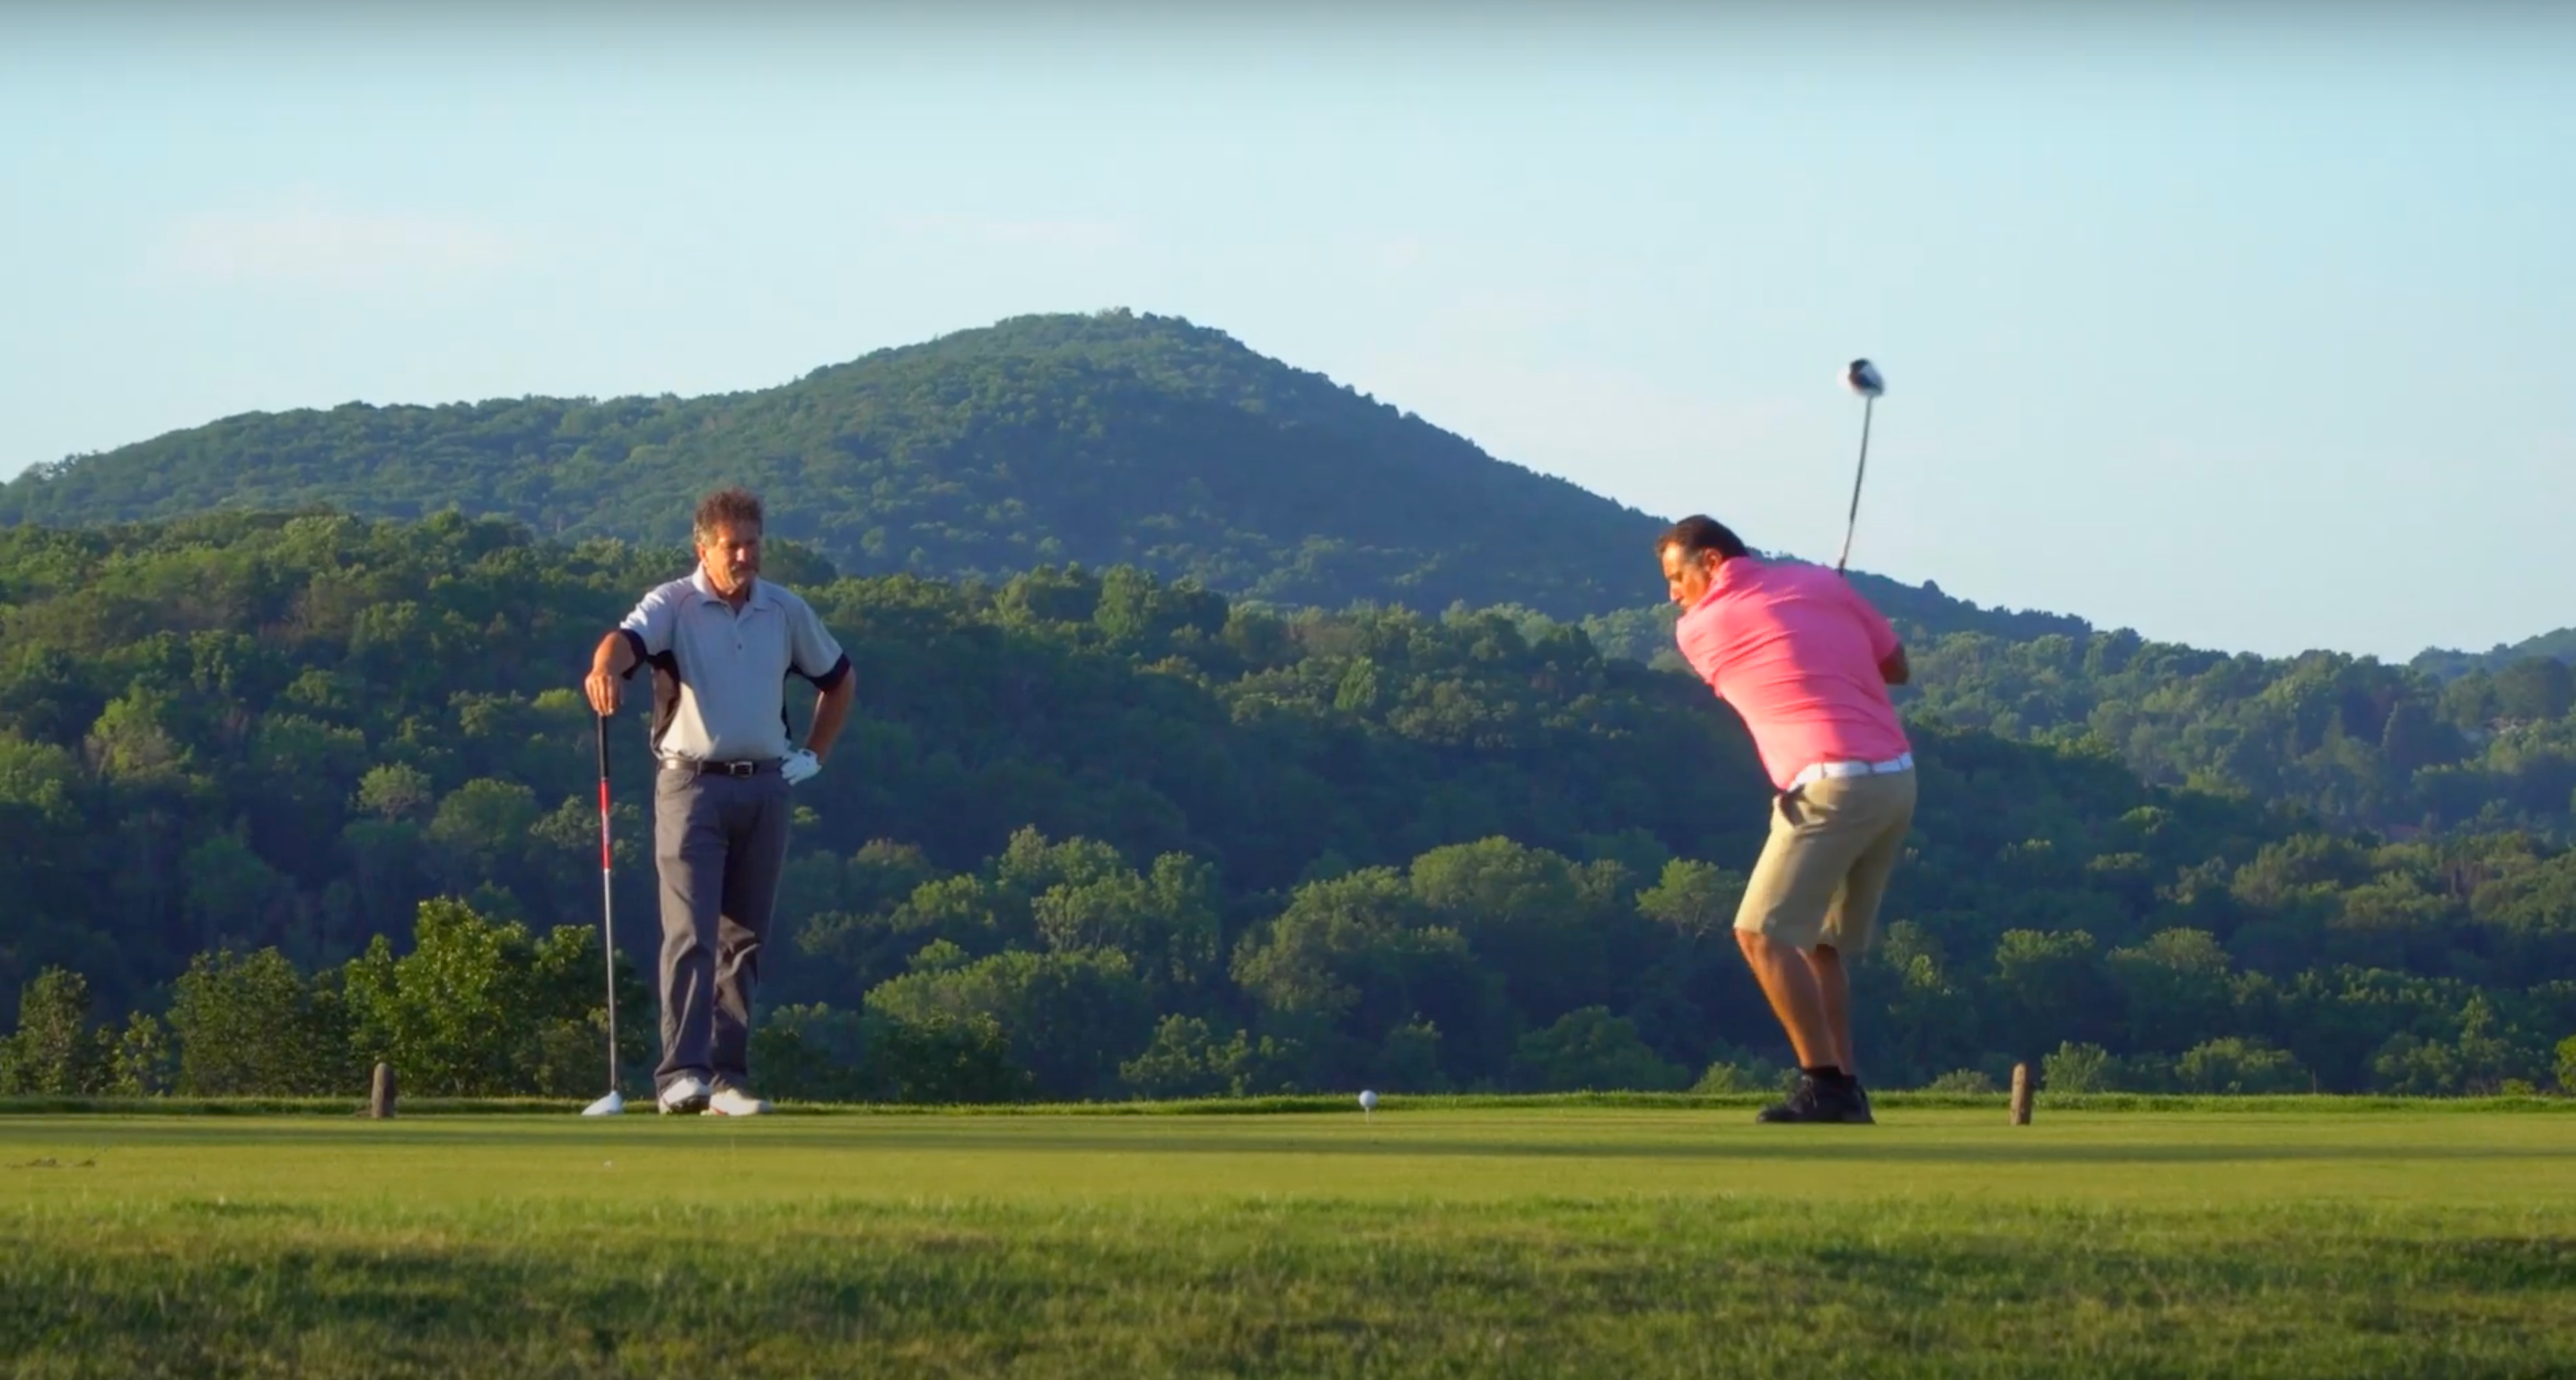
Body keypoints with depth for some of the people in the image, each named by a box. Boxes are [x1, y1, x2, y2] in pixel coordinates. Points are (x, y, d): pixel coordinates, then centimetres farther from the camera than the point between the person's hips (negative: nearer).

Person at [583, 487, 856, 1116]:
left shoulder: (787, 612, 9)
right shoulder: (672, 605, -4)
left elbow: (840, 680, 24)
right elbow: (628, 638, -26)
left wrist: (814, 755, 15)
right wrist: (606, 665, -49)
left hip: (764, 787, 4)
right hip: (692, 783, -4)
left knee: (745, 938, 6)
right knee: (691, 933, -13)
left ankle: (728, 1077, 11)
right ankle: (681, 1075, -19)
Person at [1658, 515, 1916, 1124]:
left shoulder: (1698, 629, 1)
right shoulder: (1822, 582, 12)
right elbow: (1897, 666, 18)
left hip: (1834, 783, -7)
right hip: (1897, 777, 7)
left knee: (1763, 932, -8)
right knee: (1817, 940, 15)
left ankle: (1825, 1082, -15)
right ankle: (1844, 1089, 10)